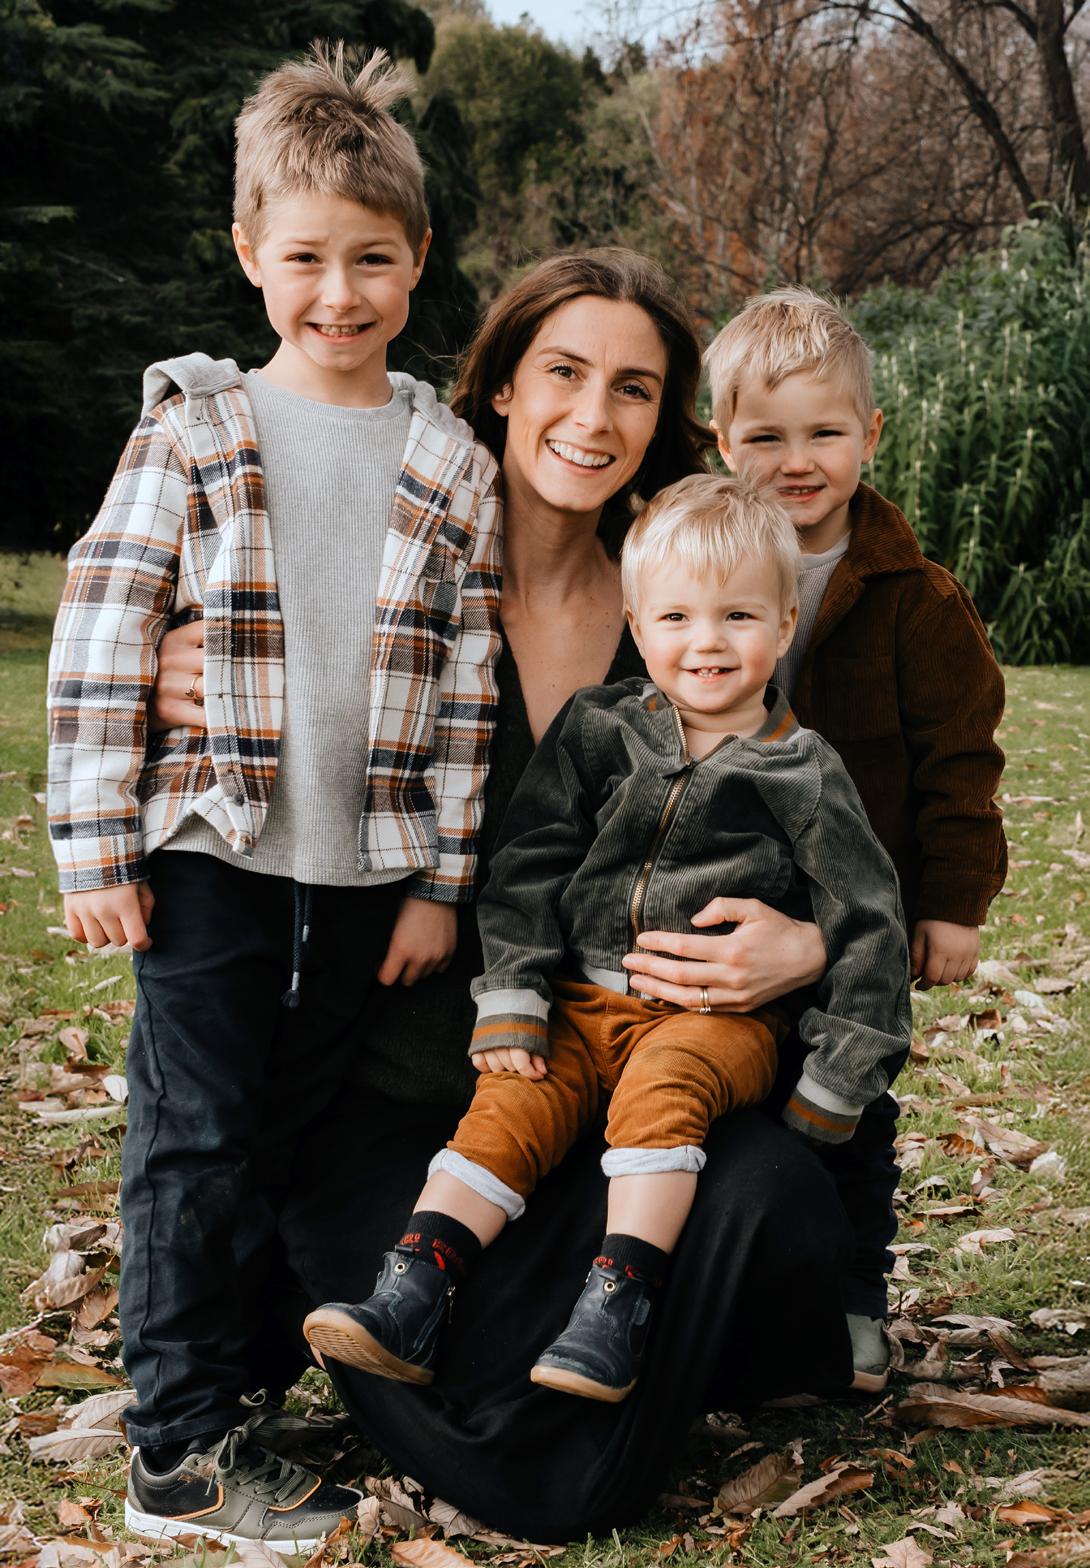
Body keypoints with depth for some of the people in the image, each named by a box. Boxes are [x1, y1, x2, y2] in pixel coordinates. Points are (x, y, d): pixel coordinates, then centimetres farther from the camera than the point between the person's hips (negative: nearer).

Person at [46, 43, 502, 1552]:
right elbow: (98, 637, -4)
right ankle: (185, 1452, 10)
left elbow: (467, 686, 5)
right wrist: (95, 850, -7)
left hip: (365, 870, 3)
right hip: (208, 855, -2)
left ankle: (232, 1371, 28)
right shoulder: (191, 432, -2)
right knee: (197, 1135, 1)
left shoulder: (452, 467, 4)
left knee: (299, 1137, 12)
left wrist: (440, 880, 2)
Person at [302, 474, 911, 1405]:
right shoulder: (596, 733, 6)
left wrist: (833, 1084, -3)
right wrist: (510, 1007, -5)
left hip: (725, 1015, -3)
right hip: (587, 998, 3)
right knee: (514, 1101, -21)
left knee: (662, 1084, -33)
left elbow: (866, 925, 0)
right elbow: (528, 868, 6)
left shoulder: (803, 775, -1)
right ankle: (411, 1299, -25)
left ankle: (619, 1304, -34)